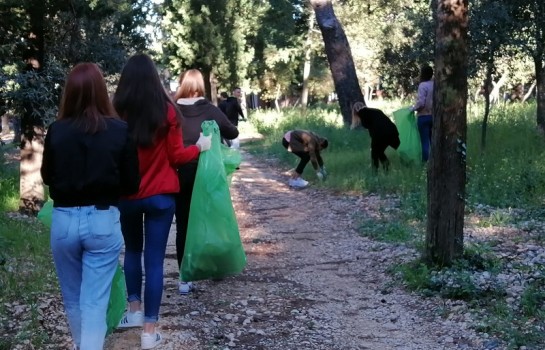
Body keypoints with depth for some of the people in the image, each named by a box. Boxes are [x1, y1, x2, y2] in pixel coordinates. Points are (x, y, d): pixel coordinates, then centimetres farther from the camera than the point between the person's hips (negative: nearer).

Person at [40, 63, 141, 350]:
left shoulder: (56, 131, -7)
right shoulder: (120, 130, -9)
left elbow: (47, 177, 7)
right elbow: (132, 184, -2)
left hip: (64, 220, 2)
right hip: (104, 221, -1)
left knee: (72, 298, 21)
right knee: (95, 301, 2)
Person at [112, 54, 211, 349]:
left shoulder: (117, 111, -7)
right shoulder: (166, 111, -10)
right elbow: (176, 156, -4)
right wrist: (200, 147, 13)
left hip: (126, 195, 2)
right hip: (160, 195, -2)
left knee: (132, 250, 25)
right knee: (154, 259, 3)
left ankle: (135, 311, 26)